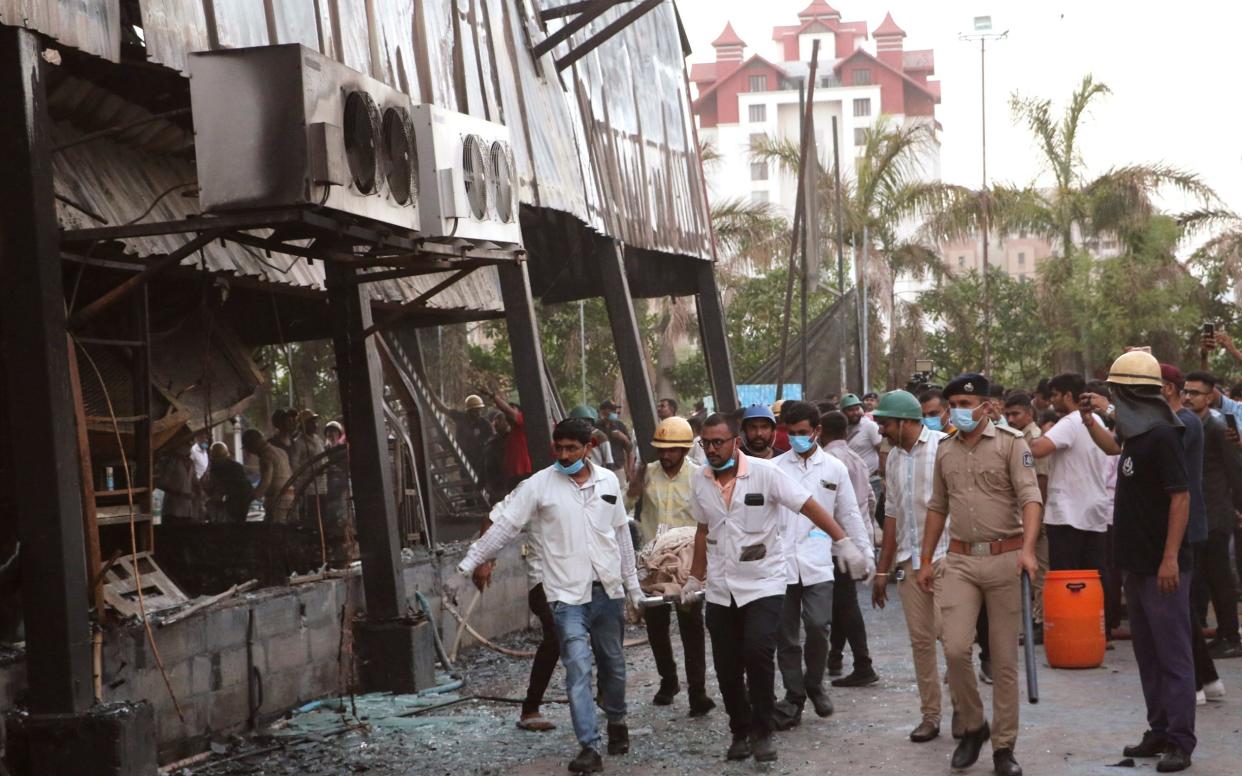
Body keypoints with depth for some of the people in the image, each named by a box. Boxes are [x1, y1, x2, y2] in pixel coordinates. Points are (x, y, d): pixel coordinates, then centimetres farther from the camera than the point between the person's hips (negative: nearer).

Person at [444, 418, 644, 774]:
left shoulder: (608, 481, 4)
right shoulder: (539, 485, -7)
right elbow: (502, 528, -8)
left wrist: (632, 582, 16)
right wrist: (465, 569, -12)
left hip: (609, 591, 3)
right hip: (568, 594, -3)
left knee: (613, 664, 15)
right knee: (578, 668, -12)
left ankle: (616, 721, 39)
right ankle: (590, 747, -10)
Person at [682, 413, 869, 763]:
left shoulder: (764, 473, -11)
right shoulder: (700, 483, 4)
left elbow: (810, 507, -13)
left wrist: (844, 543, -21)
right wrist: (696, 578, 22)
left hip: (763, 585, -5)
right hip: (721, 590, 5)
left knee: (757, 654, -20)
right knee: (727, 668, 5)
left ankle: (762, 732, -3)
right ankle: (741, 733, 22)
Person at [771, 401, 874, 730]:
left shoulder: (834, 469, 7)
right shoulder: (775, 468, 6)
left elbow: (849, 515, 12)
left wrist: (866, 555, 10)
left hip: (817, 562, -1)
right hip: (780, 562, 1)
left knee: (818, 626, -12)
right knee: (786, 634, 4)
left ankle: (814, 684, 12)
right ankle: (793, 697, 15)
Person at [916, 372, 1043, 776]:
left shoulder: (1011, 443, -5)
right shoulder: (945, 451, 10)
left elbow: (1030, 498, -15)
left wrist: (1027, 550, -29)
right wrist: (925, 560, 17)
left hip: (1005, 557, -3)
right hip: (960, 561, 3)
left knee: (1005, 658, 3)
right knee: (955, 648, -10)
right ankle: (973, 725, 13)